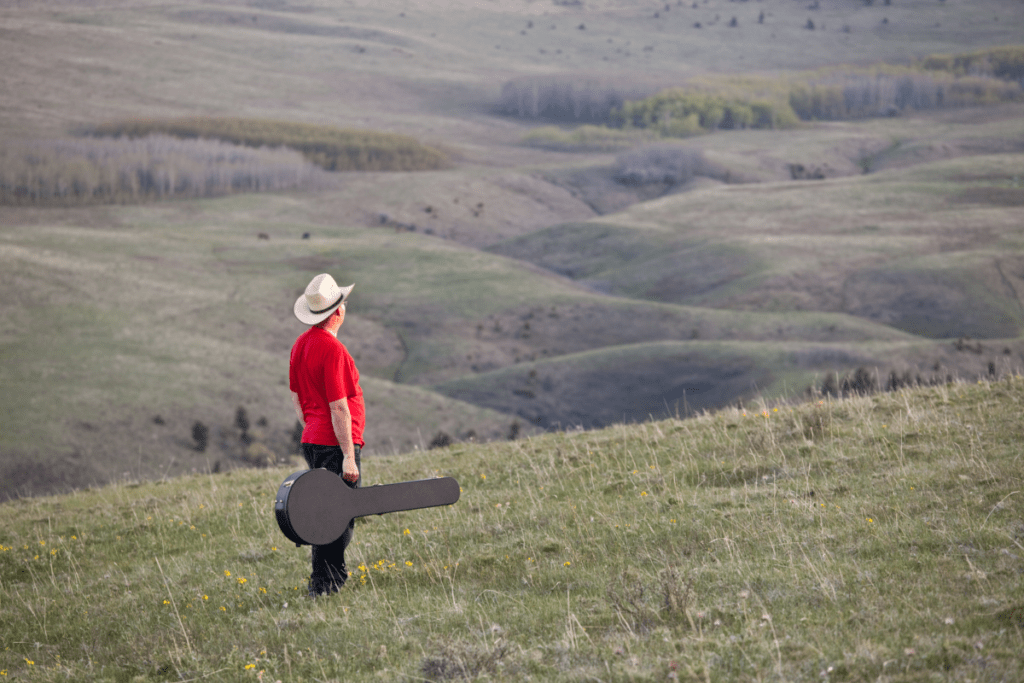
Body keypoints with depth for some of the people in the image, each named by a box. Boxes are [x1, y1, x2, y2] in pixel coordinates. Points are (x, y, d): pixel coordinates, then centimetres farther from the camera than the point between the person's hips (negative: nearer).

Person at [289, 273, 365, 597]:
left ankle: (334, 578, 22)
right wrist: (349, 456, -18)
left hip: (312, 441, 10)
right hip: (335, 445, -10)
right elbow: (338, 408, -20)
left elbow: (296, 397, 18)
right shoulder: (332, 350, -18)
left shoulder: (301, 344, 10)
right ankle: (324, 585, -6)